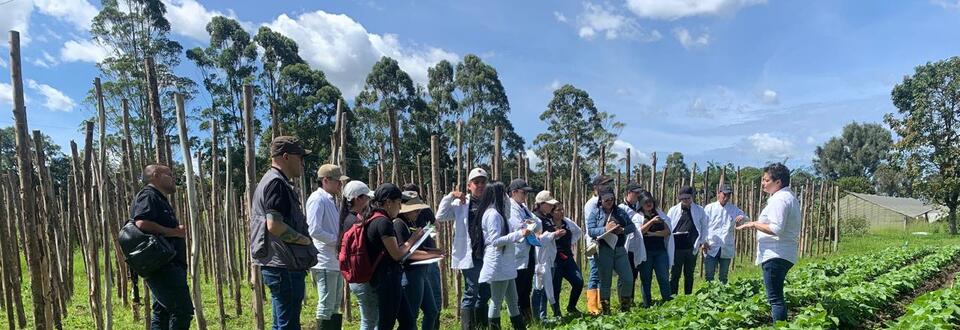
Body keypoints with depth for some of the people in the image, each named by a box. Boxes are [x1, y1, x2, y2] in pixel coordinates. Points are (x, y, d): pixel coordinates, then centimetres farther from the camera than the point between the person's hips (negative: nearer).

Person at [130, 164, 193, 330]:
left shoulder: (159, 199, 25)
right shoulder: (148, 195, -8)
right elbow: (142, 224, -24)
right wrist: (174, 232, -17)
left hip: (166, 267, 11)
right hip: (162, 266, -11)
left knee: (162, 311, 13)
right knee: (183, 310, -13)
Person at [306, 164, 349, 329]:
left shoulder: (329, 200, 16)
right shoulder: (317, 199, -13)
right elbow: (314, 230, -23)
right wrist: (337, 240, -16)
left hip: (335, 261, 10)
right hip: (325, 261, -10)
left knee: (335, 305, 16)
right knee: (326, 306, -4)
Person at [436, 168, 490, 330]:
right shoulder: (461, 203, 3)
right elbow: (440, 216, -3)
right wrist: (450, 196, -9)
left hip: (488, 256, 4)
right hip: (470, 256, -4)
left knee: (485, 294, 13)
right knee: (470, 294, -2)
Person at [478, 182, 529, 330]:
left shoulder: (498, 213, 14)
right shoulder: (493, 214, -15)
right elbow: (495, 240, -20)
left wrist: (519, 231, 16)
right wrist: (519, 234, -17)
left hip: (505, 265, 10)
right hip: (498, 265, -10)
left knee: (512, 301, 14)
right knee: (497, 303, -1)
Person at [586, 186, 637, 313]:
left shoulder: (620, 212, 13)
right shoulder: (595, 213, 2)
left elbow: (632, 226, 10)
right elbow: (590, 231, -9)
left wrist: (623, 230, -11)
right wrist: (606, 229, -22)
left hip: (620, 250, 4)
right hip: (603, 250, -3)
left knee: (628, 279, 0)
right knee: (605, 282, 4)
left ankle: (625, 307, 19)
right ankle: (605, 311, 16)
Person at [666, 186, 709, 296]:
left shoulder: (699, 210, 6)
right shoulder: (673, 210, 4)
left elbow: (704, 226, 12)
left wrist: (703, 241, 4)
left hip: (692, 248, 1)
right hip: (677, 248, -1)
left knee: (689, 274, 11)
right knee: (675, 274, 0)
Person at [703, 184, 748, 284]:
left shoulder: (734, 209, 10)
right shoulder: (709, 208, 4)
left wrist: (742, 218, -18)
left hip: (726, 249, 2)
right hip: (711, 248, -2)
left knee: (723, 277, 10)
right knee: (708, 276, -1)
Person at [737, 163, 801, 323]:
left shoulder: (779, 199, -16)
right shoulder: (789, 197, 18)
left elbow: (776, 229, -25)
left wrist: (754, 224, -14)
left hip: (775, 255, -11)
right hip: (784, 254, 11)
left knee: (775, 298, -8)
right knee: (777, 296, 18)